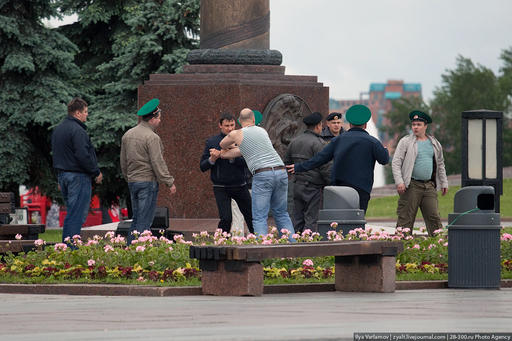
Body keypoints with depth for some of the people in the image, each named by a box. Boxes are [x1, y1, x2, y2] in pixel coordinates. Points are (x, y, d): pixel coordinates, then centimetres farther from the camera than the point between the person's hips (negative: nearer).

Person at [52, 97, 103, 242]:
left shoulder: (58, 129, 16)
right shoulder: (77, 130, -16)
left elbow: (55, 154, 21)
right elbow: (83, 155, -22)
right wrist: (96, 172, -11)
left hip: (62, 174, 9)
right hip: (78, 176, -9)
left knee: (71, 213, 15)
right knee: (77, 215, -8)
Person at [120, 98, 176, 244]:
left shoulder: (127, 135, 11)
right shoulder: (151, 137, -14)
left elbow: (123, 162, 19)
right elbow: (158, 163, -16)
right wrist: (169, 182, -10)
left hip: (132, 182, 8)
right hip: (148, 181, -8)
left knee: (136, 219, 15)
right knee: (144, 221, -6)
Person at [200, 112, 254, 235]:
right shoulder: (212, 142, 0)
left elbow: (247, 163, -8)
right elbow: (202, 166, 0)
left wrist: (232, 158, -23)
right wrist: (212, 159, -19)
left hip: (240, 186, 2)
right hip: (221, 188, -2)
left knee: (251, 216, 8)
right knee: (226, 219, -15)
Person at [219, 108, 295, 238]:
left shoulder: (236, 134, 7)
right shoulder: (262, 131, 21)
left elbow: (223, 144, 31)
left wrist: (232, 146, 53)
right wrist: (227, 154, 45)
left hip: (262, 175, -5)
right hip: (281, 171, 5)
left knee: (260, 217, -3)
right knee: (281, 214, 17)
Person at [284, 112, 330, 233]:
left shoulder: (294, 141, 11)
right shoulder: (318, 143, -12)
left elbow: (287, 163, 19)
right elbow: (324, 167, -15)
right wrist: (331, 183, -5)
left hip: (298, 185, 7)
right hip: (313, 186, -7)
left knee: (297, 218, 10)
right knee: (311, 218, -5)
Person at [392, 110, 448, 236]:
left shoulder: (434, 143, 14)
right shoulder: (405, 142, 1)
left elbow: (440, 164, 23)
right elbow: (396, 163, -3)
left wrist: (444, 183, 19)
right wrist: (399, 182, -13)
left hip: (429, 186, 4)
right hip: (411, 186, -4)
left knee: (434, 217, 1)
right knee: (405, 218, -4)